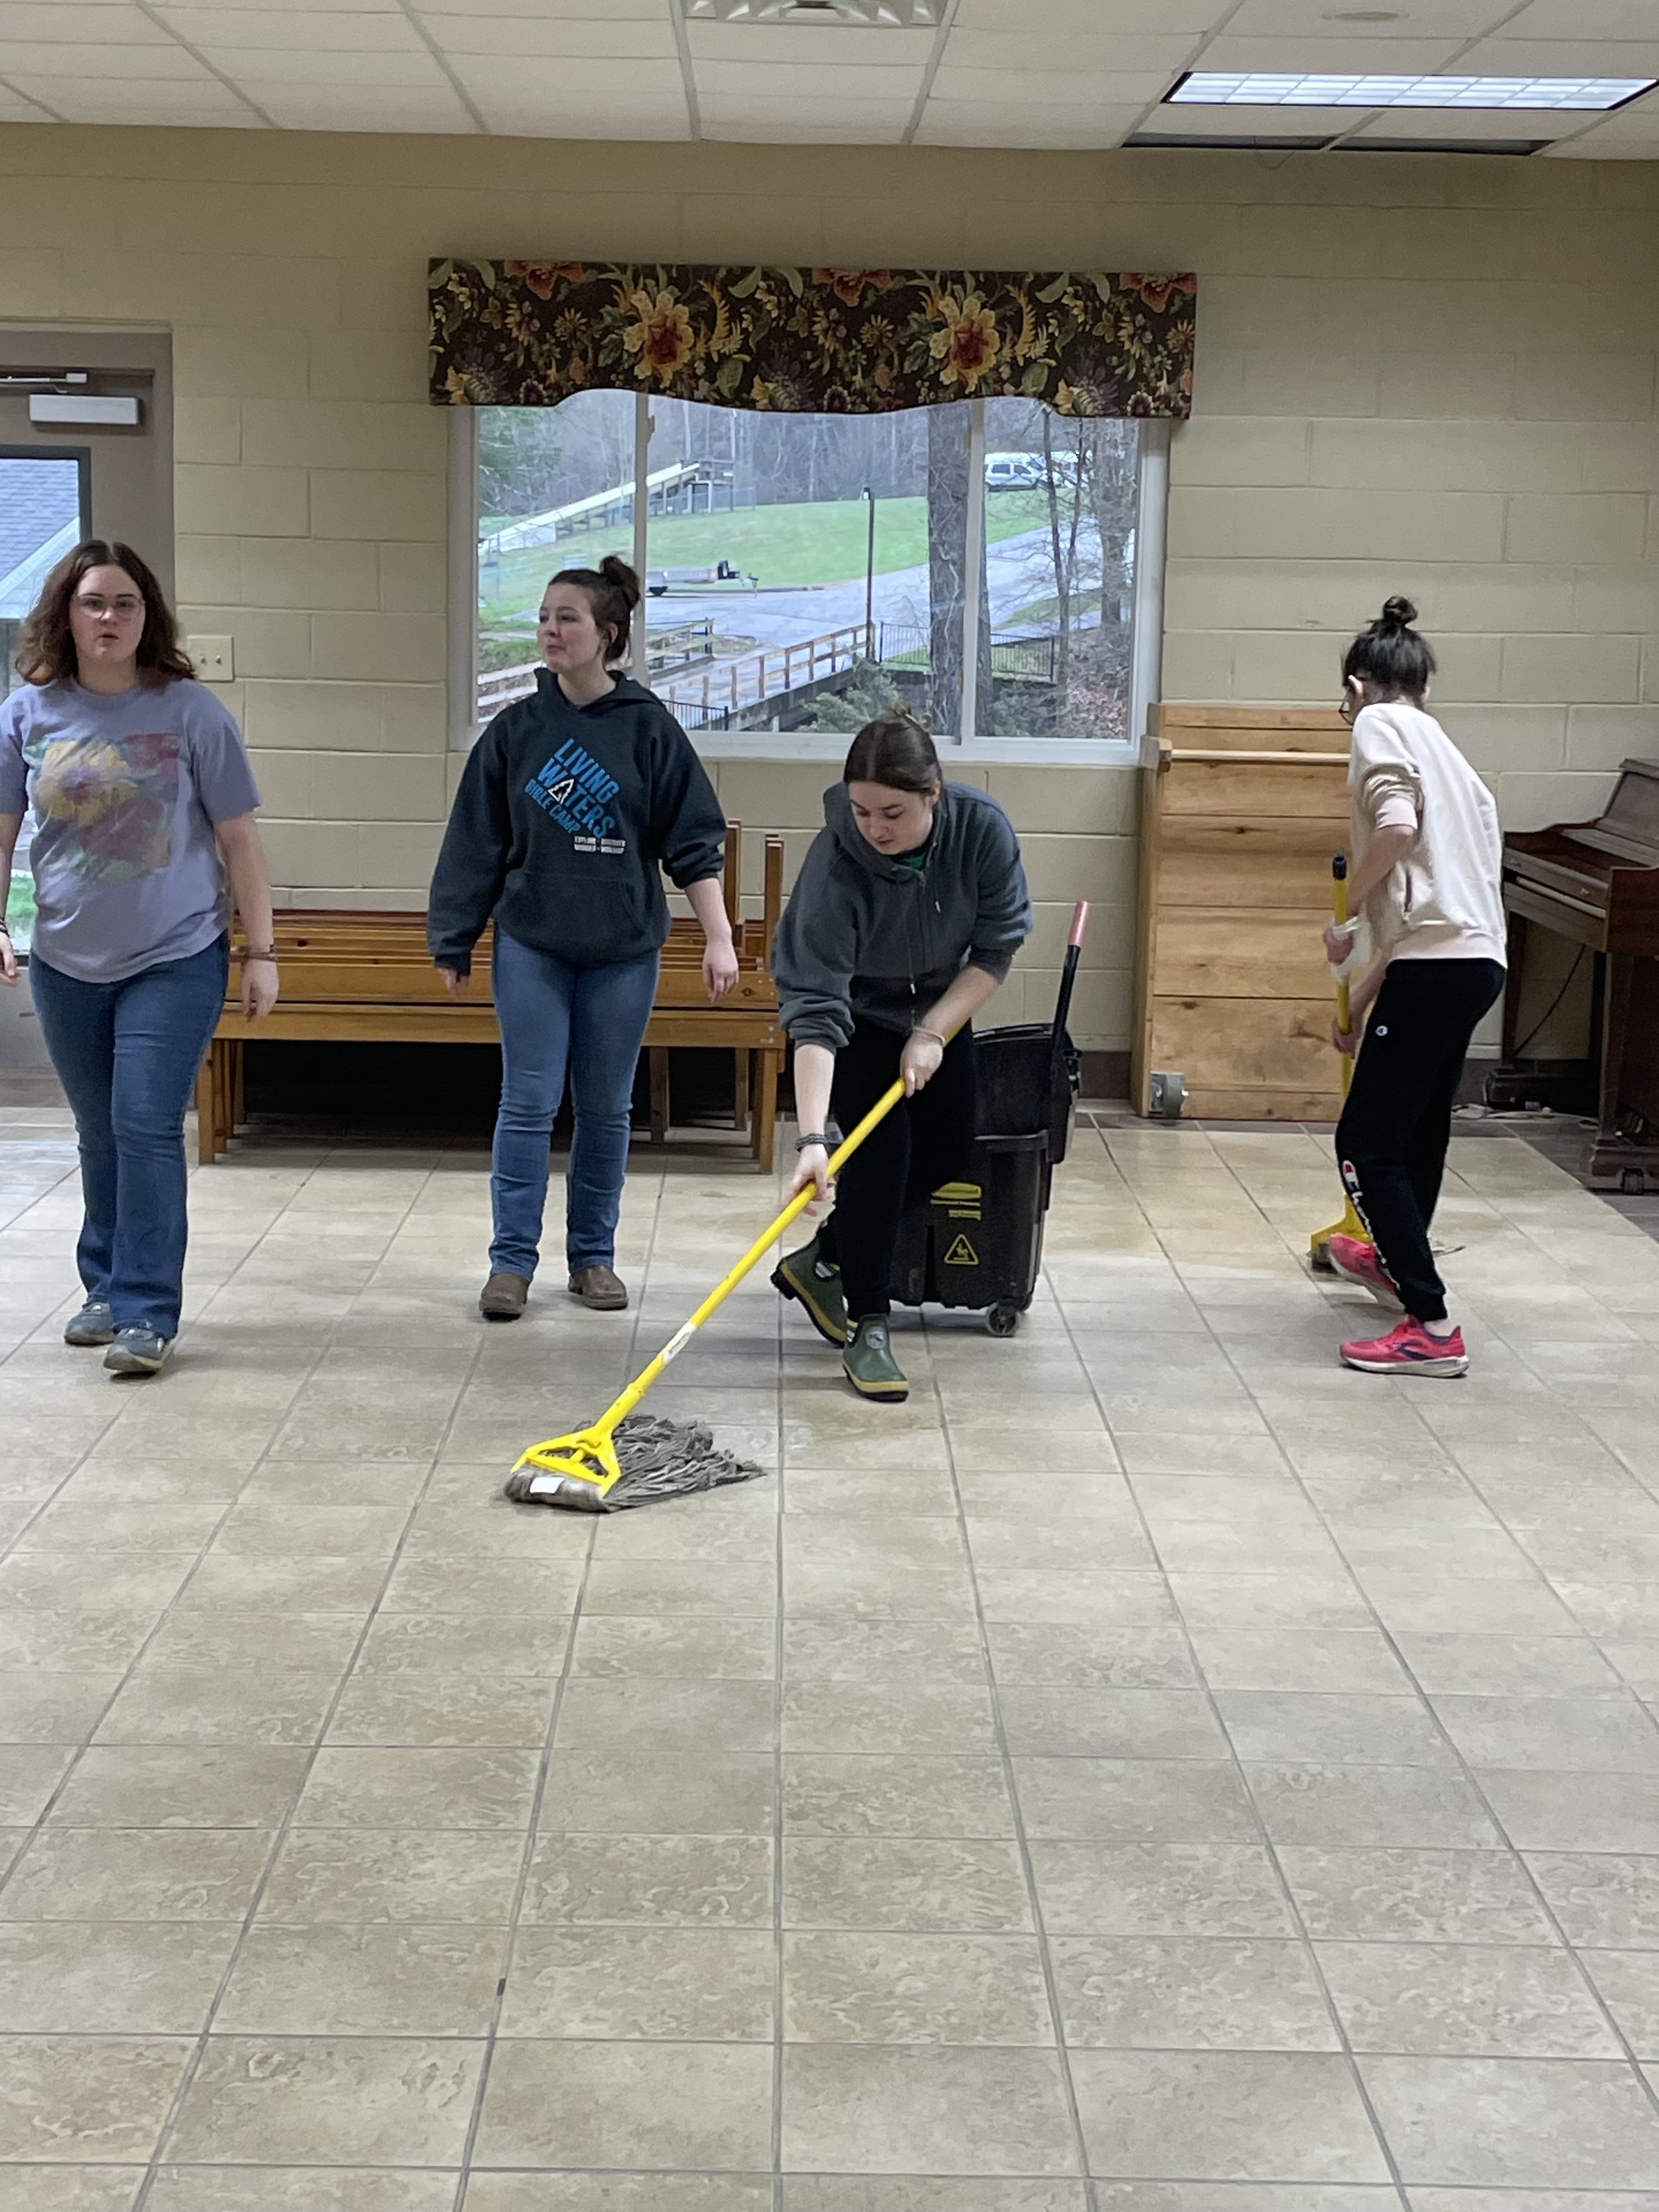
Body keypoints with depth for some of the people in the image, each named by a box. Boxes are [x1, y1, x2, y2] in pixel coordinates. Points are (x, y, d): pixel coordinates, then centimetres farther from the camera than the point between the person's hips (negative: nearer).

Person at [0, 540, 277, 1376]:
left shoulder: (190, 710, -6)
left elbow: (239, 838, -2)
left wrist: (261, 951, -2)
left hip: (175, 960, -3)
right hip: (67, 964, 3)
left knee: (146, 1127, -10)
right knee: (101, 1136, 13)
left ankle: (144, 1312, -4)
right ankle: (106, 1289, 29)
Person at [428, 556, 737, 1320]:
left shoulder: (648, 727, -3)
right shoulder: (516, 730, 2)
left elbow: (693, 841, -3)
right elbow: (476, 843, 5)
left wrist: (719, 938, -8)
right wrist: (453, 943, 5)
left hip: (623, 949, 0)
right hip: (531, 946, 1)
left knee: (605, 1110, 9)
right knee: (527, 1105, 0)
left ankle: (594, 1257, 21)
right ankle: (512, 1261, 7)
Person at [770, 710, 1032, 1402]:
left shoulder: (982, 828, -31)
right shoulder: (835, 862, -38)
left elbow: (997, 948, -17)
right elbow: (816, 1009, -42)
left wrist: (933, 1033, -25)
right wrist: (812, 1139, -49)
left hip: (938, 1001, 4)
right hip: (856, 1010, -4)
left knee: (946, 1152, 5)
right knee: (880, 1141, -18)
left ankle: (822, 1260, 21)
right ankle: (867, 1326, -10)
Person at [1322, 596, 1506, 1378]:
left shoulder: (1381, 726, 0)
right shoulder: (1442, 748, 24)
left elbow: (1395, 825, -20)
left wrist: (1348, 915, -6)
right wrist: (1360, 1000, 30)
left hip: (1435, 963, -9)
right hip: (1475, 959, 9)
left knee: (1366, 1146, -4)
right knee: (1418, 1126, 28)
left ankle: (1433, 1328, -6)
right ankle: (1397, 1261, 50)